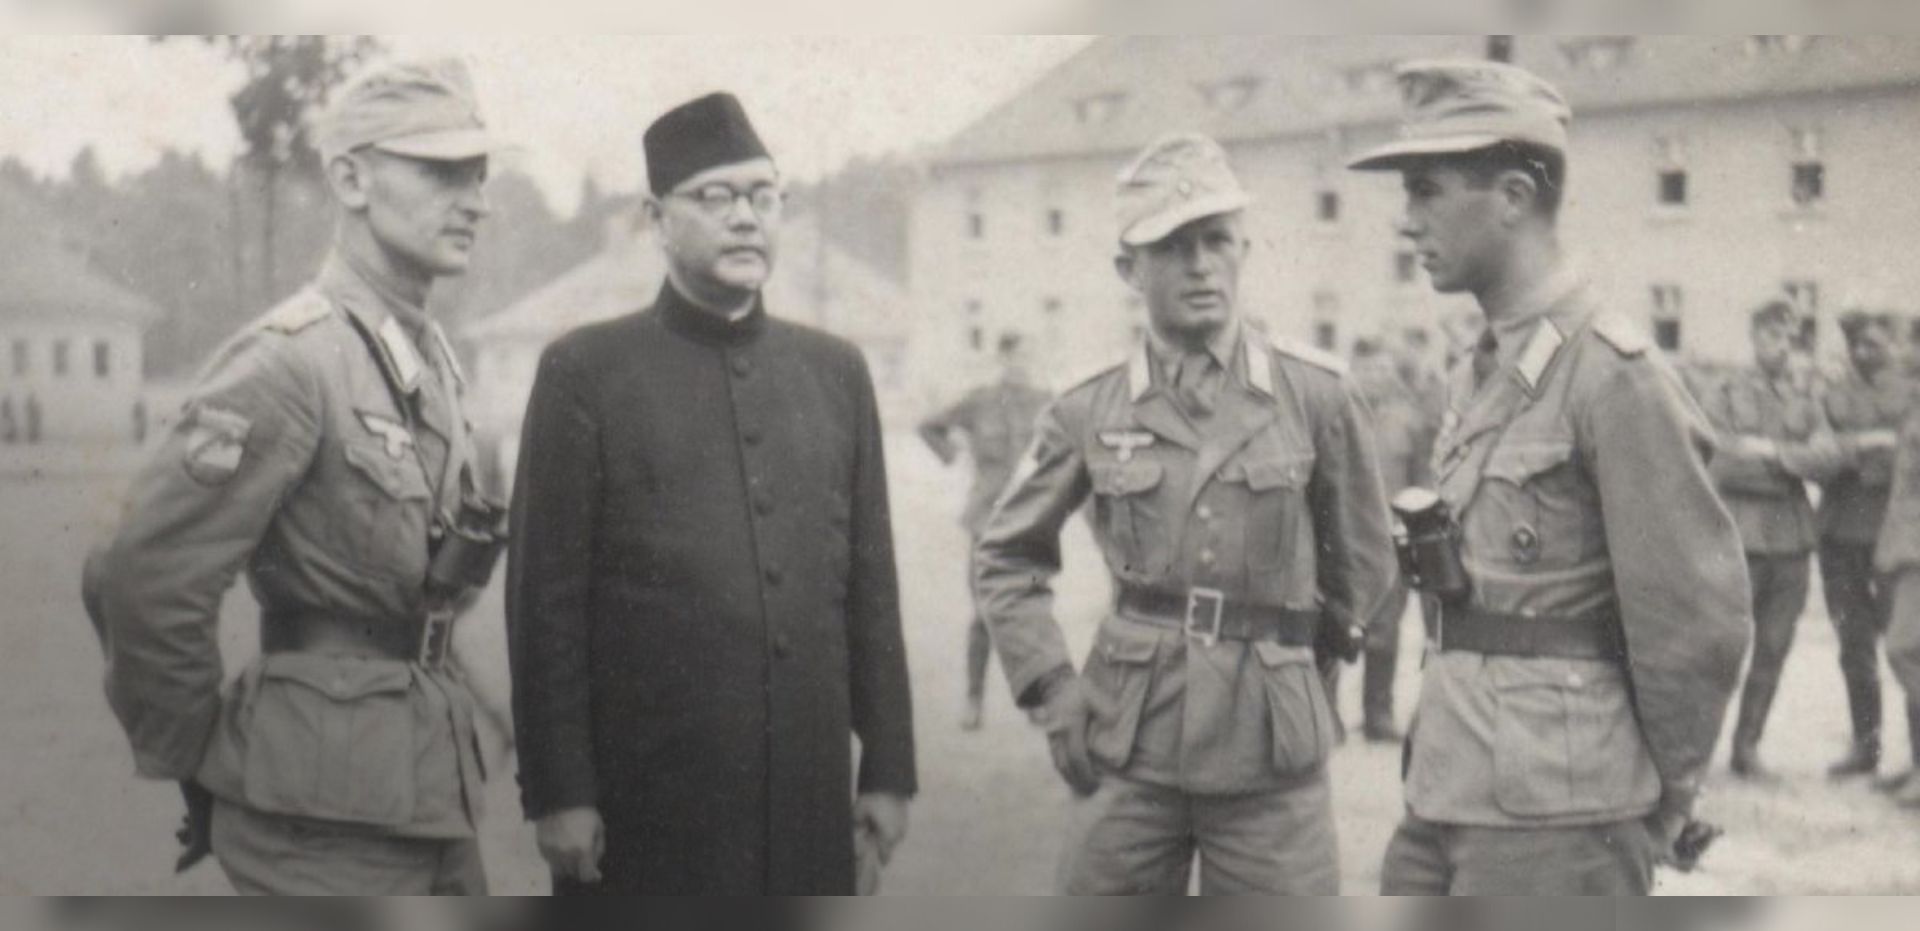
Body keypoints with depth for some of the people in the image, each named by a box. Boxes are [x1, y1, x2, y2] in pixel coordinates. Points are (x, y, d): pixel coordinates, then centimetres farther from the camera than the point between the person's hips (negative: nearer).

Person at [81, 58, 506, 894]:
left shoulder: (433, 359, 12)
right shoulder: (292, 361, -16)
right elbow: (143, 581, -20)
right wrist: (189, 758, -8)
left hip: (426, 785, 9)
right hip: (329, 807, -9)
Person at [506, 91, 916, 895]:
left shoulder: (835, 371, 11)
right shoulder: (586, 372, -1)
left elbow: (871, 588, 12)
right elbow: (545, 600, -3)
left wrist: (888, 770, 9)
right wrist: (558, 792, -8)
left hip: (809, 793, 4)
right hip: (643, 808, -4)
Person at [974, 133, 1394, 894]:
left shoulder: (1317, 396, -1)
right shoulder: (1089, 411, 1)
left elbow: (1362, 564, 10)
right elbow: (1005, 559, 11)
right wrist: (1053, 695, 3)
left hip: (1271, 749, -1)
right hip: (1128, 746, 1)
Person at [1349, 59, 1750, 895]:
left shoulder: (1613, 372, -15)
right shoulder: (1478, 373, 12)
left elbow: (1699, 618, -14)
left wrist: (1661, 803, -3)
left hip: (1554, 814, -8)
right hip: (1445, 791, 8)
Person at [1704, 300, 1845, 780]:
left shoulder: (1807, 395, 11)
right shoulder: (1726, 394, 2)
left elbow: (1828, 457, -2)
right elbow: (1723, 469, -9)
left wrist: (1771, 451, -13)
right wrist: (1793, 466, -7)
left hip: (1793, 540, 4)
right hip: (1740, 537, -3)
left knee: (1773, 650, 6)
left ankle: (1747, 745, 16)